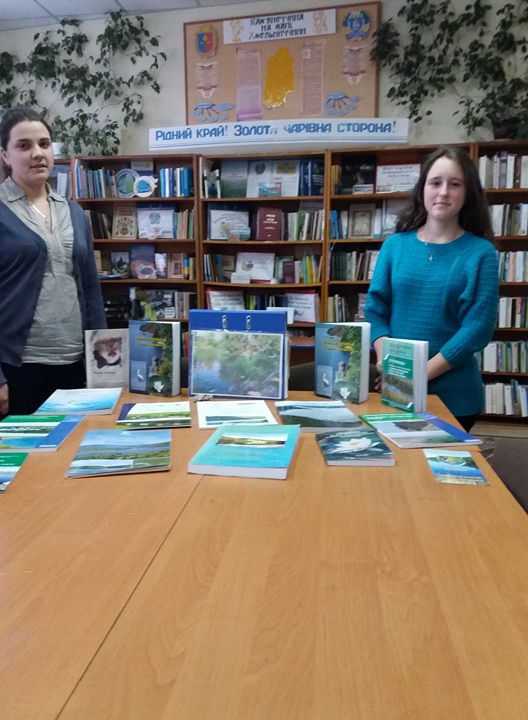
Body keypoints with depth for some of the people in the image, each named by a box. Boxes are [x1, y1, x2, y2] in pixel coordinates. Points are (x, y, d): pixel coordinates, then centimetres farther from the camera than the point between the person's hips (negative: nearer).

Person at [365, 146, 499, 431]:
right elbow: (375, 309, 1)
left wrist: (422, 372, -18)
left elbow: (478, 327, -10)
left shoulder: (481, 253, -4)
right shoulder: (395, 245, 2)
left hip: (453, 392, -2)